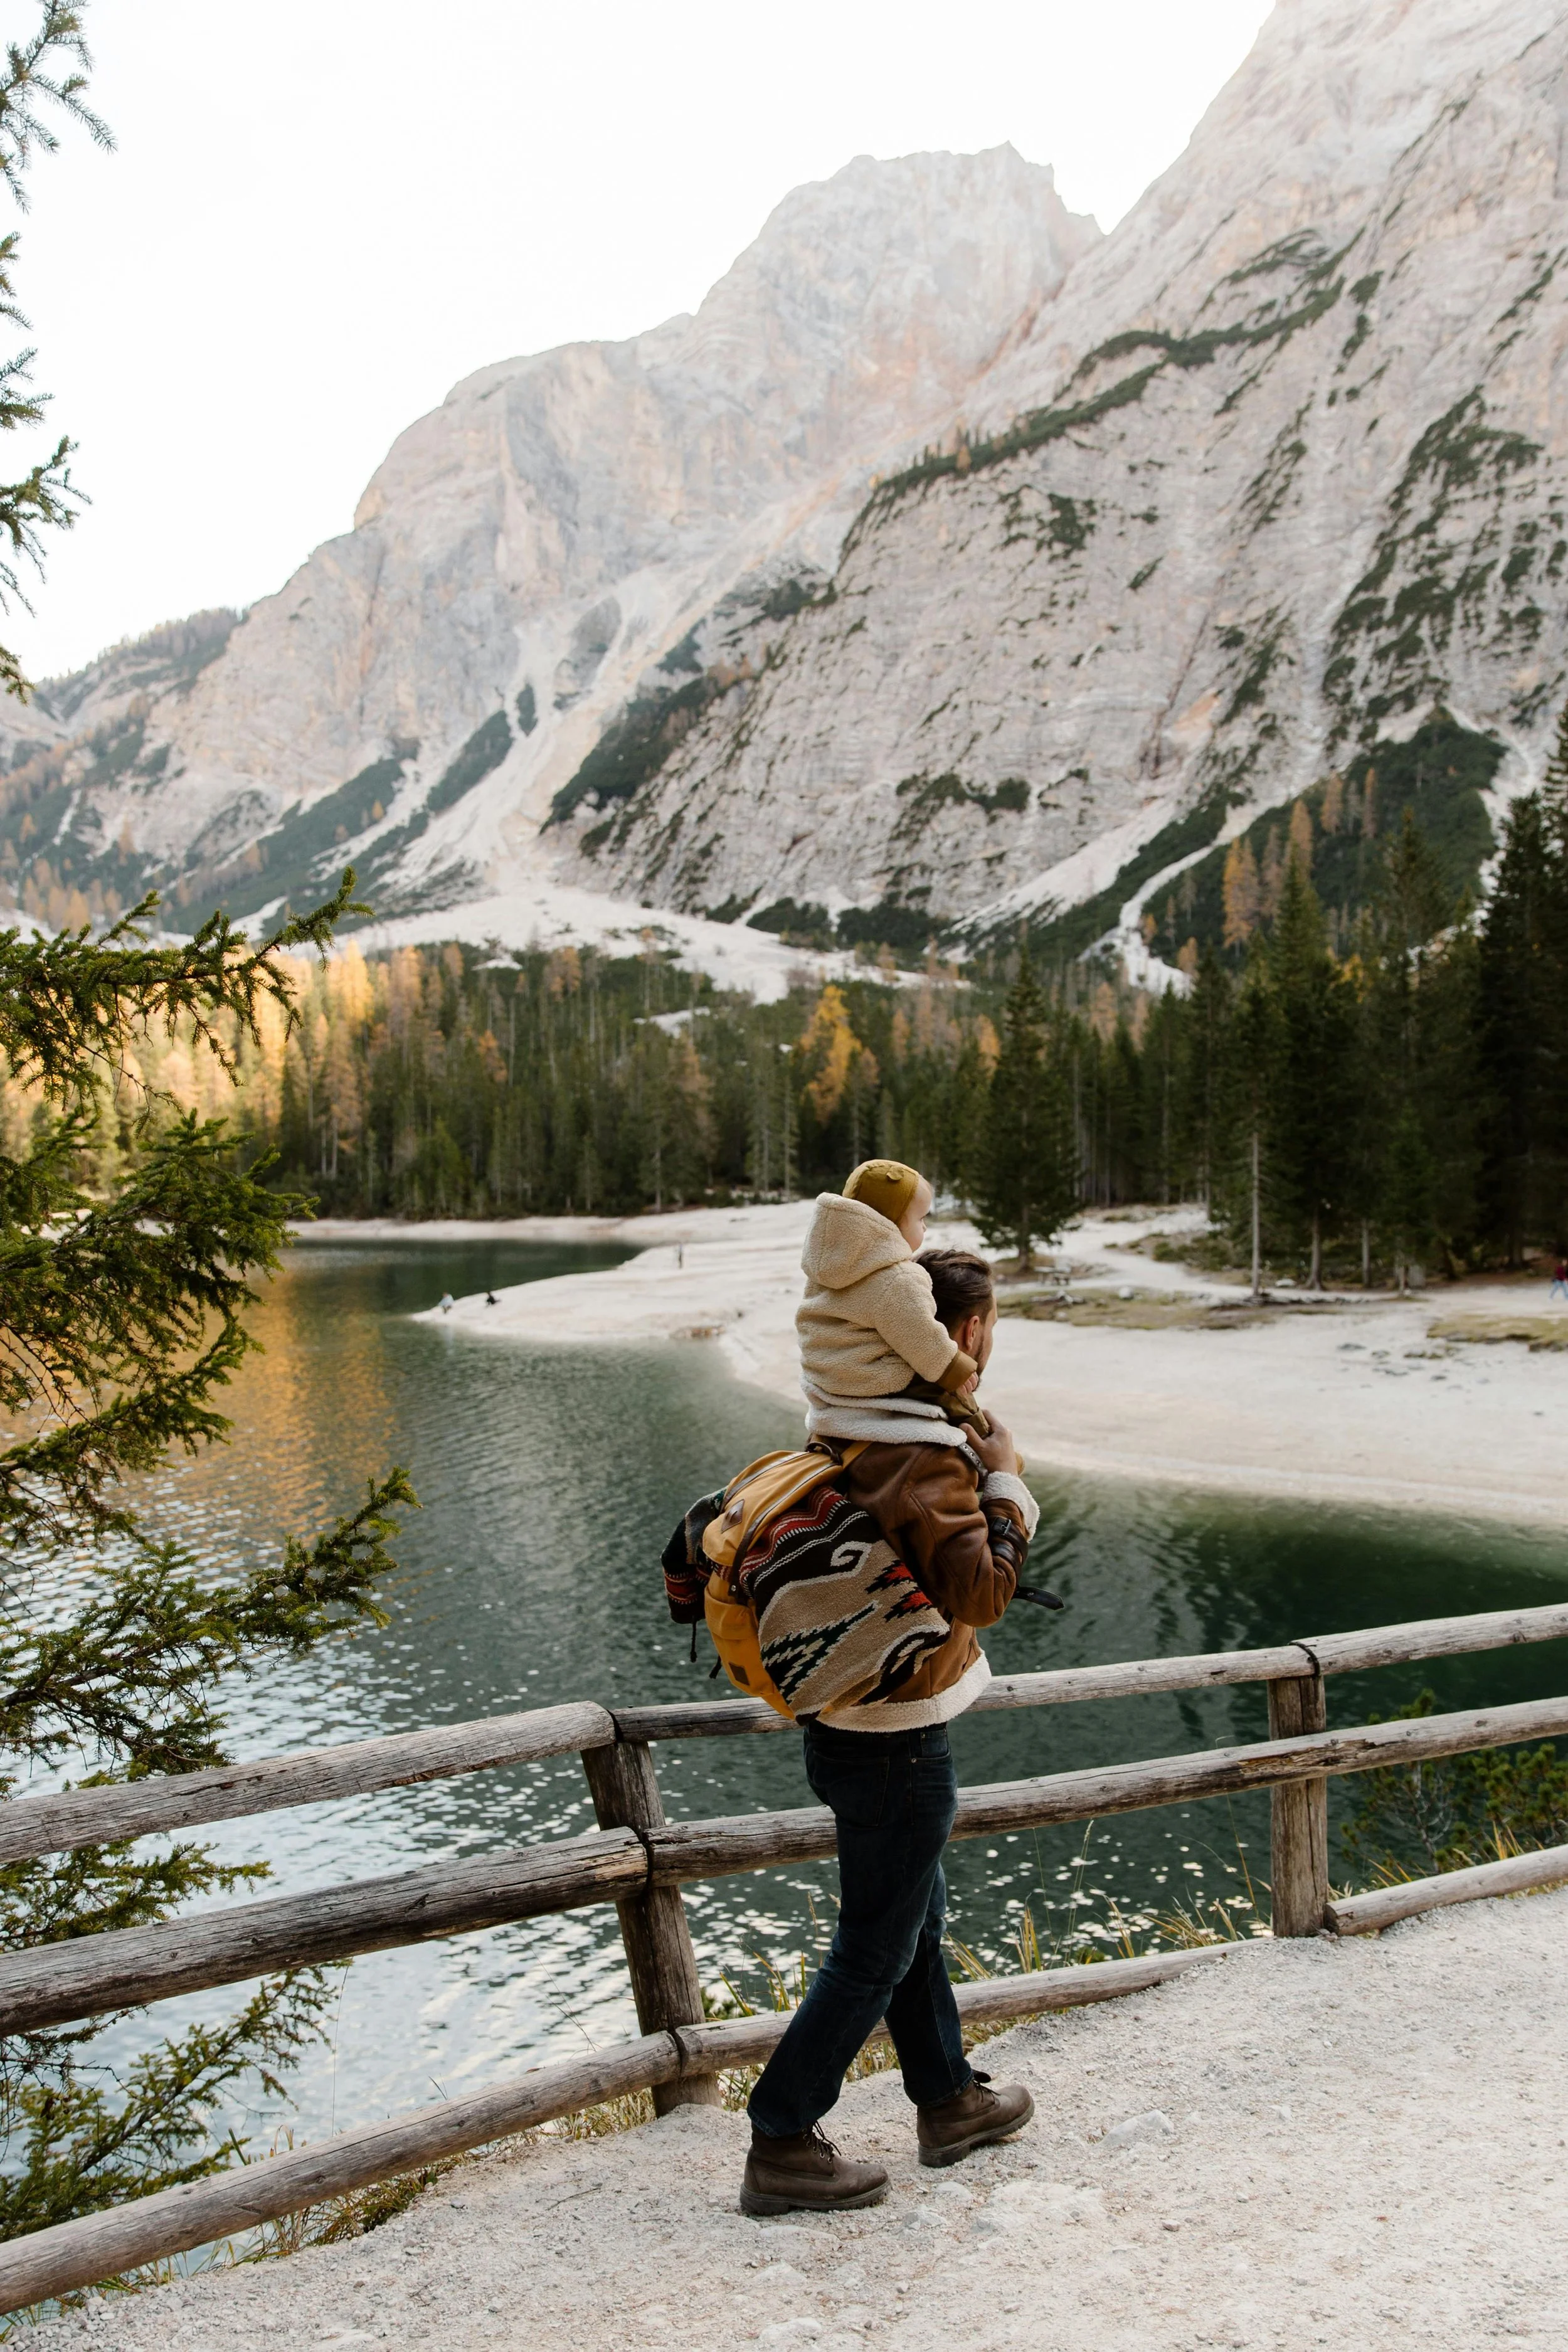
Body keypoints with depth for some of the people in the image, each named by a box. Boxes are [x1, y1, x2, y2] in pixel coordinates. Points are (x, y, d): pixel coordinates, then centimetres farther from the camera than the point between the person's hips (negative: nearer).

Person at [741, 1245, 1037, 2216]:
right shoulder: (927, 1456, -25)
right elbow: (980, 1592, -28)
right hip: (896, 1742, -9)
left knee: (917, 1917, 23)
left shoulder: (848, 1431, 4)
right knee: (874, 1953, 5)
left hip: (842, 1720, 9)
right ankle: (783, 2146, 16)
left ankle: (950, 2099, 40)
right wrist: (1007, 1484, -17)